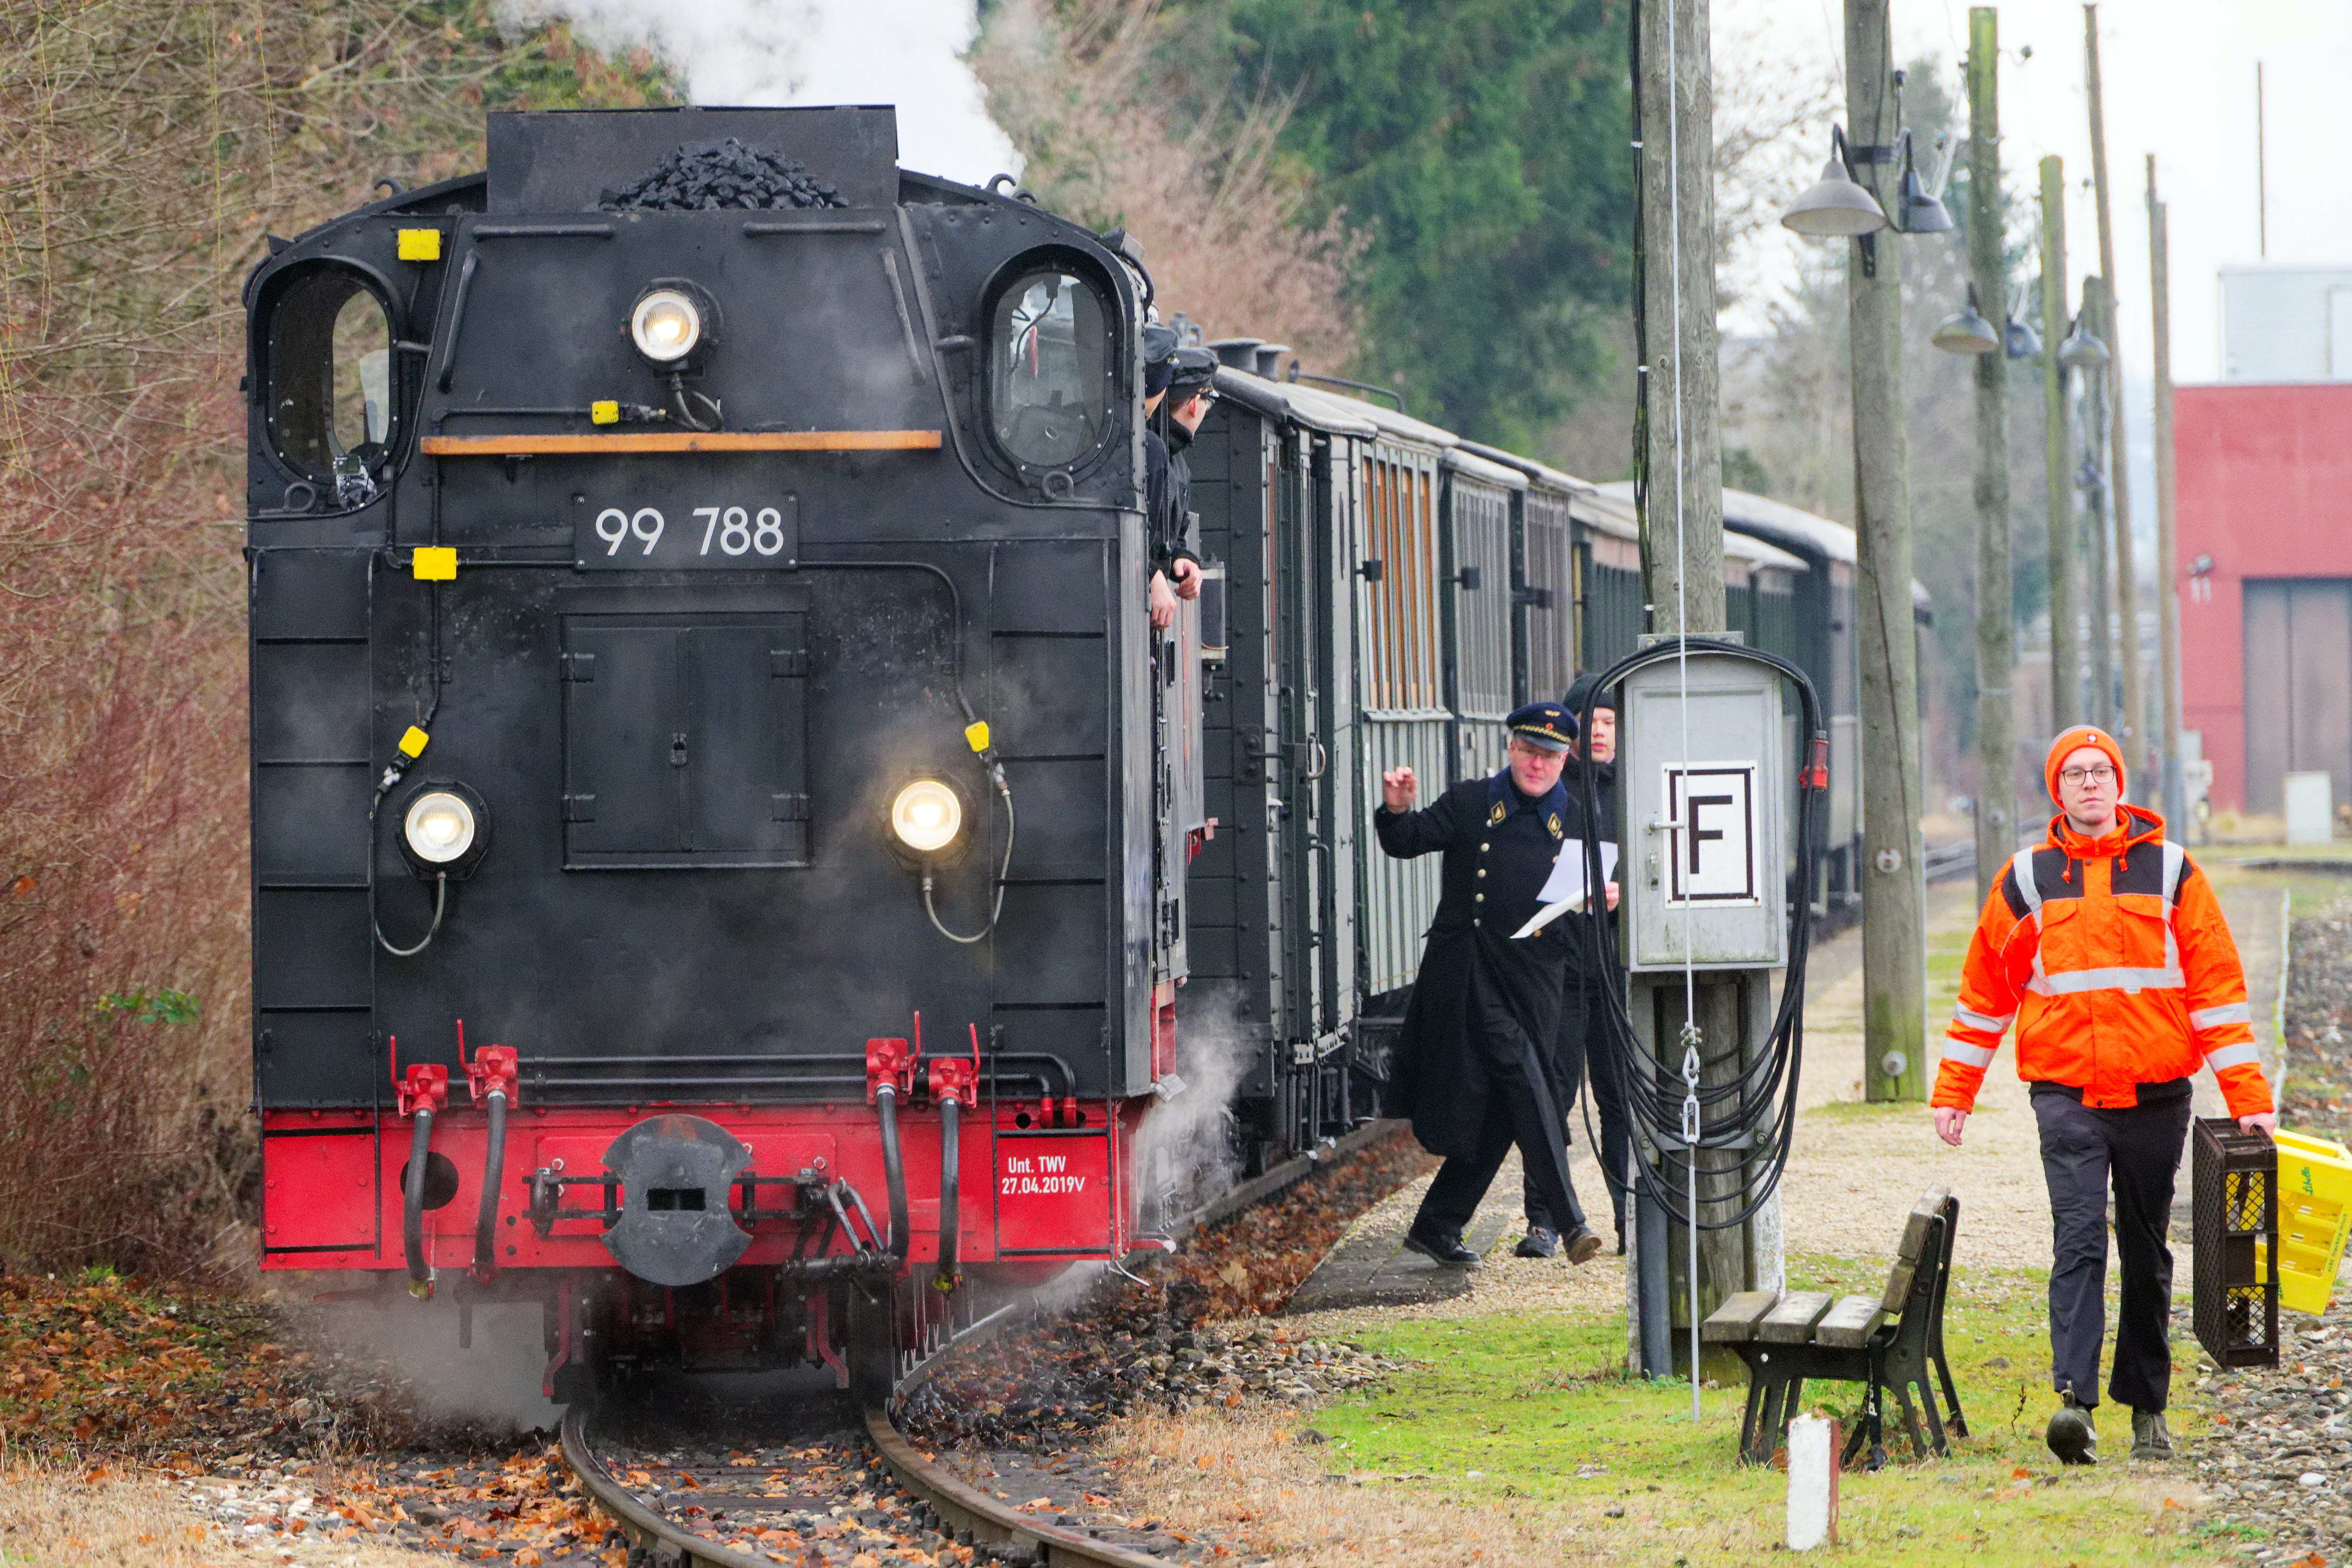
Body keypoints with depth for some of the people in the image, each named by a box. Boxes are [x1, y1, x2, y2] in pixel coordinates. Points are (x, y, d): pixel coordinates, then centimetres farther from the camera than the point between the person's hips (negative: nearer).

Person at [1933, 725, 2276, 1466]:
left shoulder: (2170, 871, 4)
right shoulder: (2027, 880, 6)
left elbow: (2217, 987, 3)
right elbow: (1985, 990, 13)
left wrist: (2248, 1098, -2)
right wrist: (1953, 1093, 10)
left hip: (2156, 1097, 1)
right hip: (2067, 1094, -1)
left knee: (2147, 1257, 9)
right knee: (2079, 1242, -15)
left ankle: (2146, 1405, 19)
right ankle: (2075, 1401, -26)